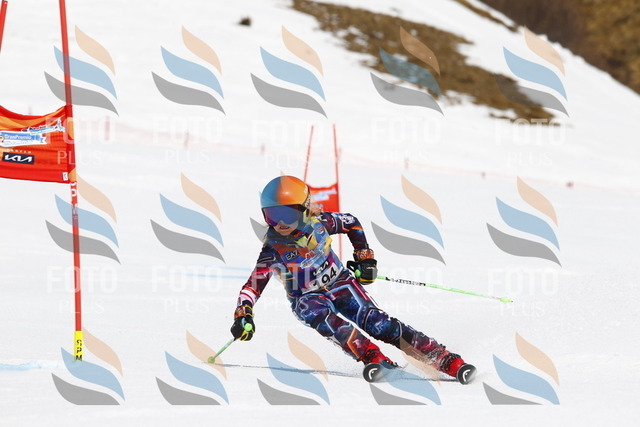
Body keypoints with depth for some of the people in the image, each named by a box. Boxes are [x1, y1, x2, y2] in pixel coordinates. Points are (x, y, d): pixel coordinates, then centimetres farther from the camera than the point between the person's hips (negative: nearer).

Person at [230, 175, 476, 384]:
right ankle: (375, 359, -44)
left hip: (340, 283, 0)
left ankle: (446, 360, -24)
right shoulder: (273, 249, -17)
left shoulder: (319, 222, -13)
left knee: (375, 322, -20)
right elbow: (253, 285, -19)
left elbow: (352, 224, 6)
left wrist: (365, 257, 4)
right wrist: (243, 315, -35)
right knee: (321, 317, -36)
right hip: (307, 298, 0)